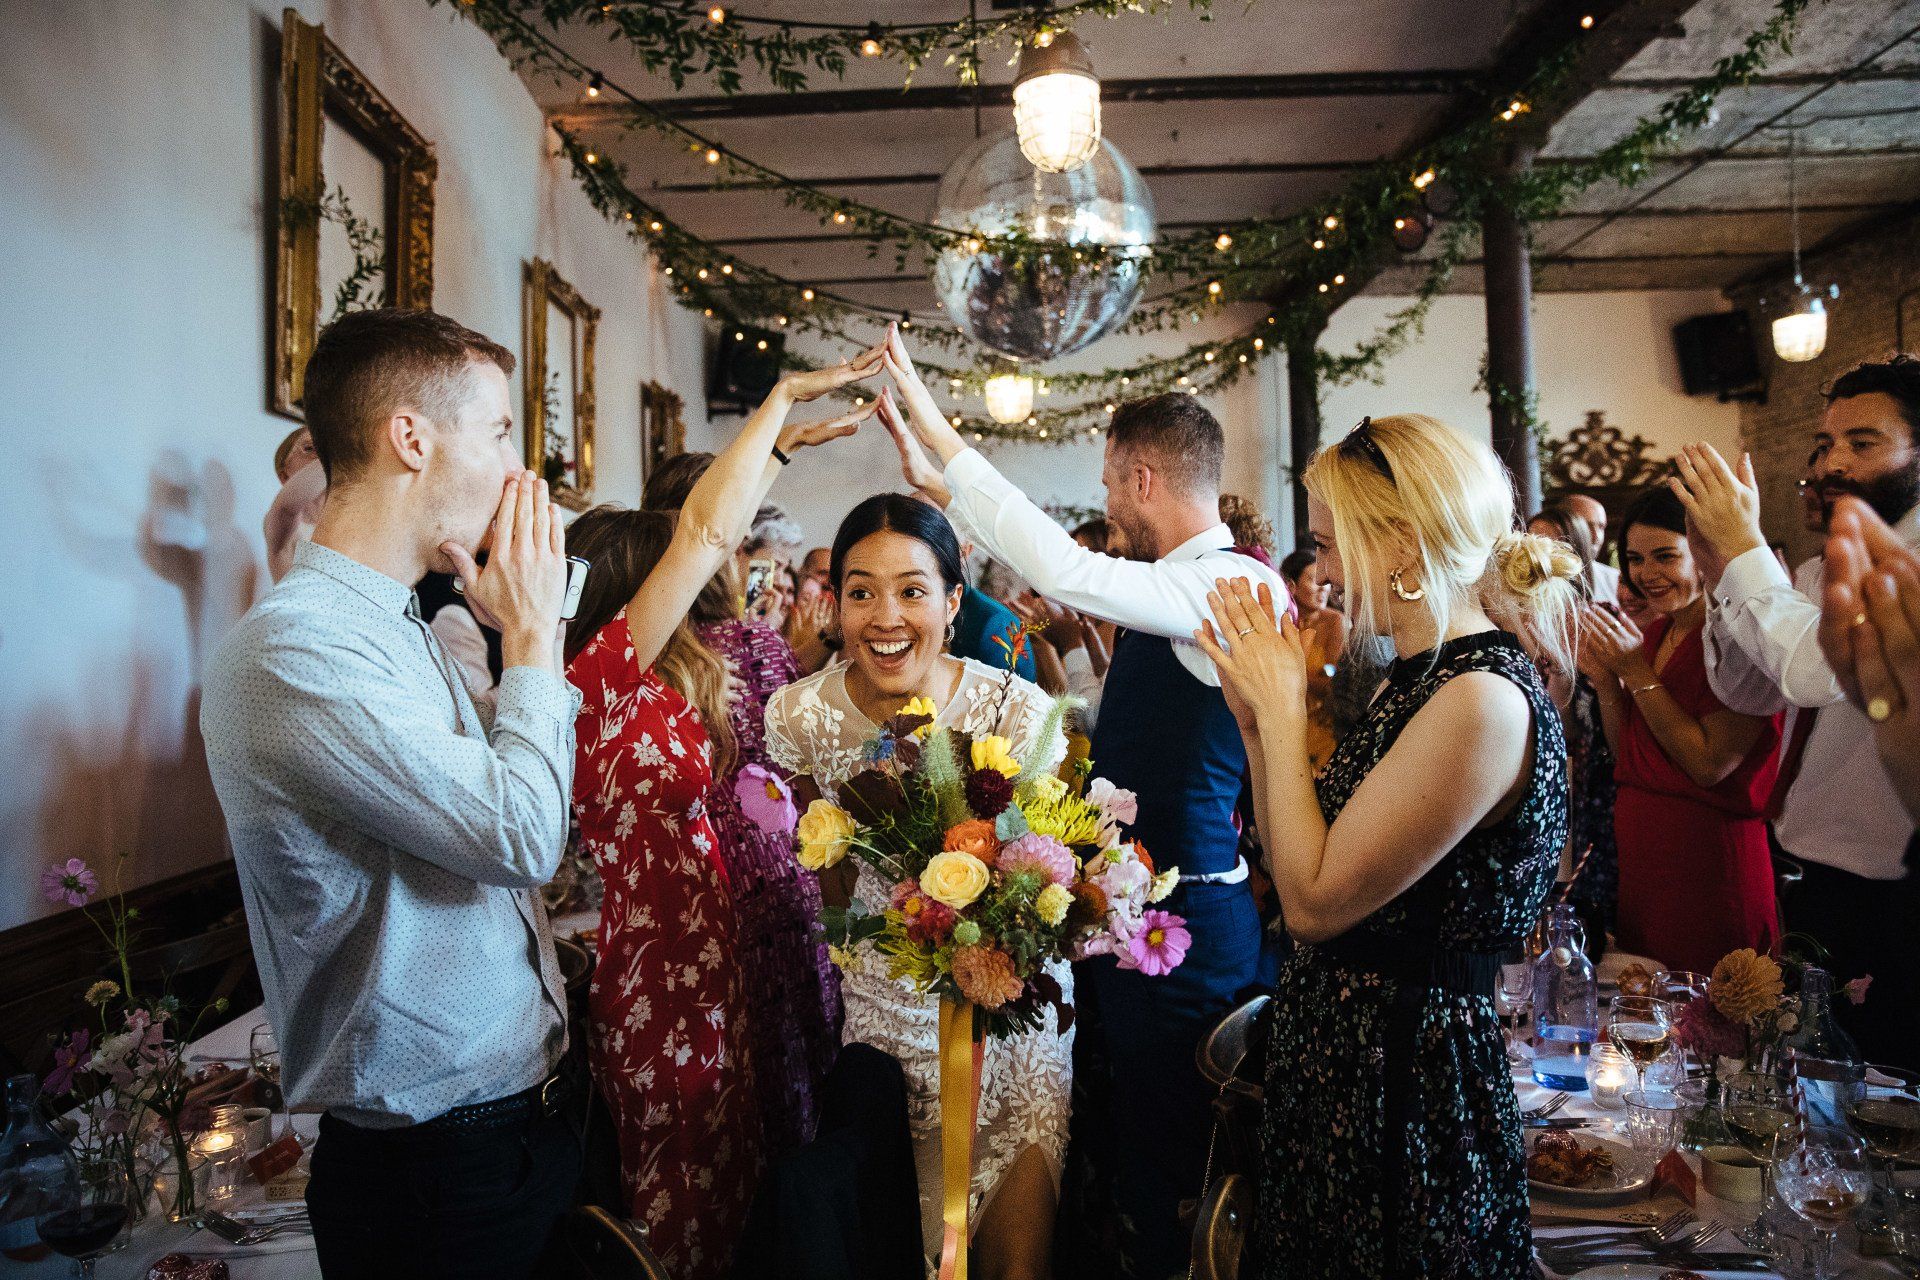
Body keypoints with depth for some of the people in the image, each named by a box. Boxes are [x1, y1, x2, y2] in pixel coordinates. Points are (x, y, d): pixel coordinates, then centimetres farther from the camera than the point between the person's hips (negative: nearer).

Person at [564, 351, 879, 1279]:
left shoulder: (638, 683, 6)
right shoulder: (597, 680, -19)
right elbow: (703, 533, -23)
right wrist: (783, 397, -17)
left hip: (703, 969, 9)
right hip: (664, 988, -9)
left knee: (723, 1186, 21)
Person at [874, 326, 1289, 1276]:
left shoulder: (1235, 585, -20)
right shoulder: (1175, 580, 9)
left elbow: (1065, 573, -32)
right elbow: (1063, 572, 21)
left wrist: (939, 435, -25)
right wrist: (938, 487, 21)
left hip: (1183, 914, -10)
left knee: (1167, 1159, 7)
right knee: (1110, 1134, 23)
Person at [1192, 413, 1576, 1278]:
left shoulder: (1484, 701, -24)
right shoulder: (1424, 677, 5)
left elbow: (1315, 901, -24)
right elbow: (1308, 861, 7)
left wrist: (1283, 707, -17)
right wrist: (1256, 711, -1)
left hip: (1402, 1083, -9)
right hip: (1339, 1053, 9)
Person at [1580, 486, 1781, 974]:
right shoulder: (1654, 632, 7)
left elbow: (1710, 764, -22)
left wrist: (1637, 672, -19)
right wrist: (1606, 680, -6)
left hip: (1708, 856, -7)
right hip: (1634, 851, 7)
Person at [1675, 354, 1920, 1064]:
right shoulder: (1816, 574, 9)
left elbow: (1818, 670, -33)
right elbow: (1747, 692, 3)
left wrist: (1744, 547, -23)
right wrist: (1722, 566, -9)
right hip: (1816, 881, 8)